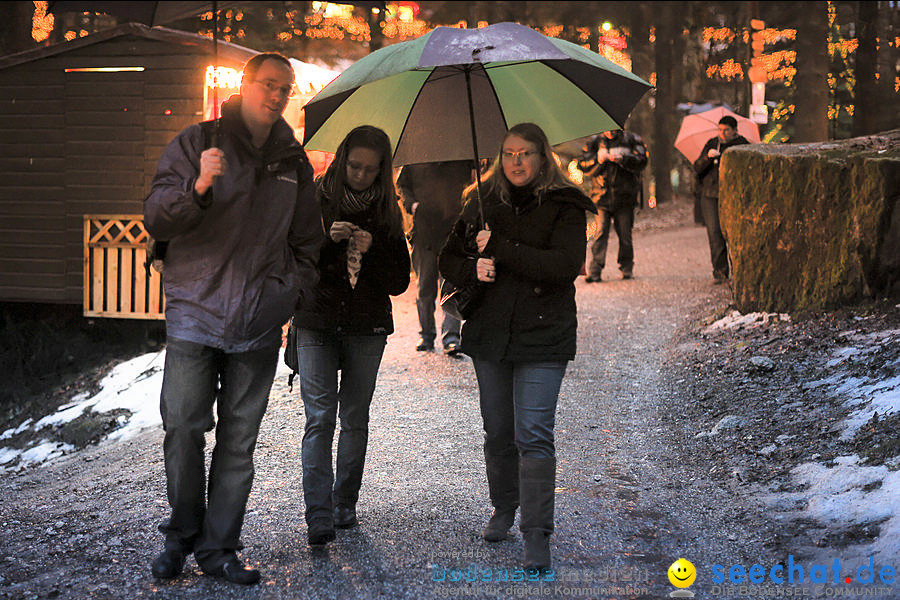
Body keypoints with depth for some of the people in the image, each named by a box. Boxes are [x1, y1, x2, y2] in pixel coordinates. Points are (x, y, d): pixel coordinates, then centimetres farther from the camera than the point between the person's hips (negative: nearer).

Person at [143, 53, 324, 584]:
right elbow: (156, 218, -6)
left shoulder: (293, 162, 13)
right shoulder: (197, 143, 3)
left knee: (239, 440, 4)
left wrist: (290, 292, 8)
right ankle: (182, 536, 12)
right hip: (196, 314, -3)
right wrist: (198, 186, -25)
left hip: (260, 323, 3)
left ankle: (218, 548, 12)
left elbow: (307, 241, 23)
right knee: (183, 428, -6)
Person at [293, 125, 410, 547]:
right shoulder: (316, 200, 1)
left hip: (367, 329, 2)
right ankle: (319, 516, -14)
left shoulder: (387, 212, 5)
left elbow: (400, 282, 3)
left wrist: (371, 250, -14)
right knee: (320, 419, -10)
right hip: (317, 324, -2)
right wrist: (326, 241, -19)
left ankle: (345, 505, 19)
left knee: (355, 420, 7)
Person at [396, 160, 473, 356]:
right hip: (424, 230, 2)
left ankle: (451, 337, -10)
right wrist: (412, 204, -3)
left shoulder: (465, 157, 6)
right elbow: (401, 184, 16)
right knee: (424, 286, 8)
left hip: (454, 228, -2)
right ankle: (426, 335, 20)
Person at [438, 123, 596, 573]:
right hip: (489, 332, 4)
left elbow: (565, 265, -19)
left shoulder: (564, 207, -5)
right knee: (497, 431, 14)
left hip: (543, 337, -4)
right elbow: (449, 257, 11)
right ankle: (503, 507, 35)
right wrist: (473, 270, -12)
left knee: (534, 435, -11)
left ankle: (537, 535, -7)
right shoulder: (483, 202, 7)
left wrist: (499, 249, -18)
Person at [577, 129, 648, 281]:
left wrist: (622, 159, -21)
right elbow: (583, 166, 3)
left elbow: (641, 162, -5)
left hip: (625, 198, 0)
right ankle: (594, 271, -9)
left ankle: (627, 268, 17)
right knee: (600, 232, -8)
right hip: (602, 198, 0)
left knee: (625, 234, 2)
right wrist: (598, 160, -17)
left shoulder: (631, 140, 7)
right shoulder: (596, 142, 10)